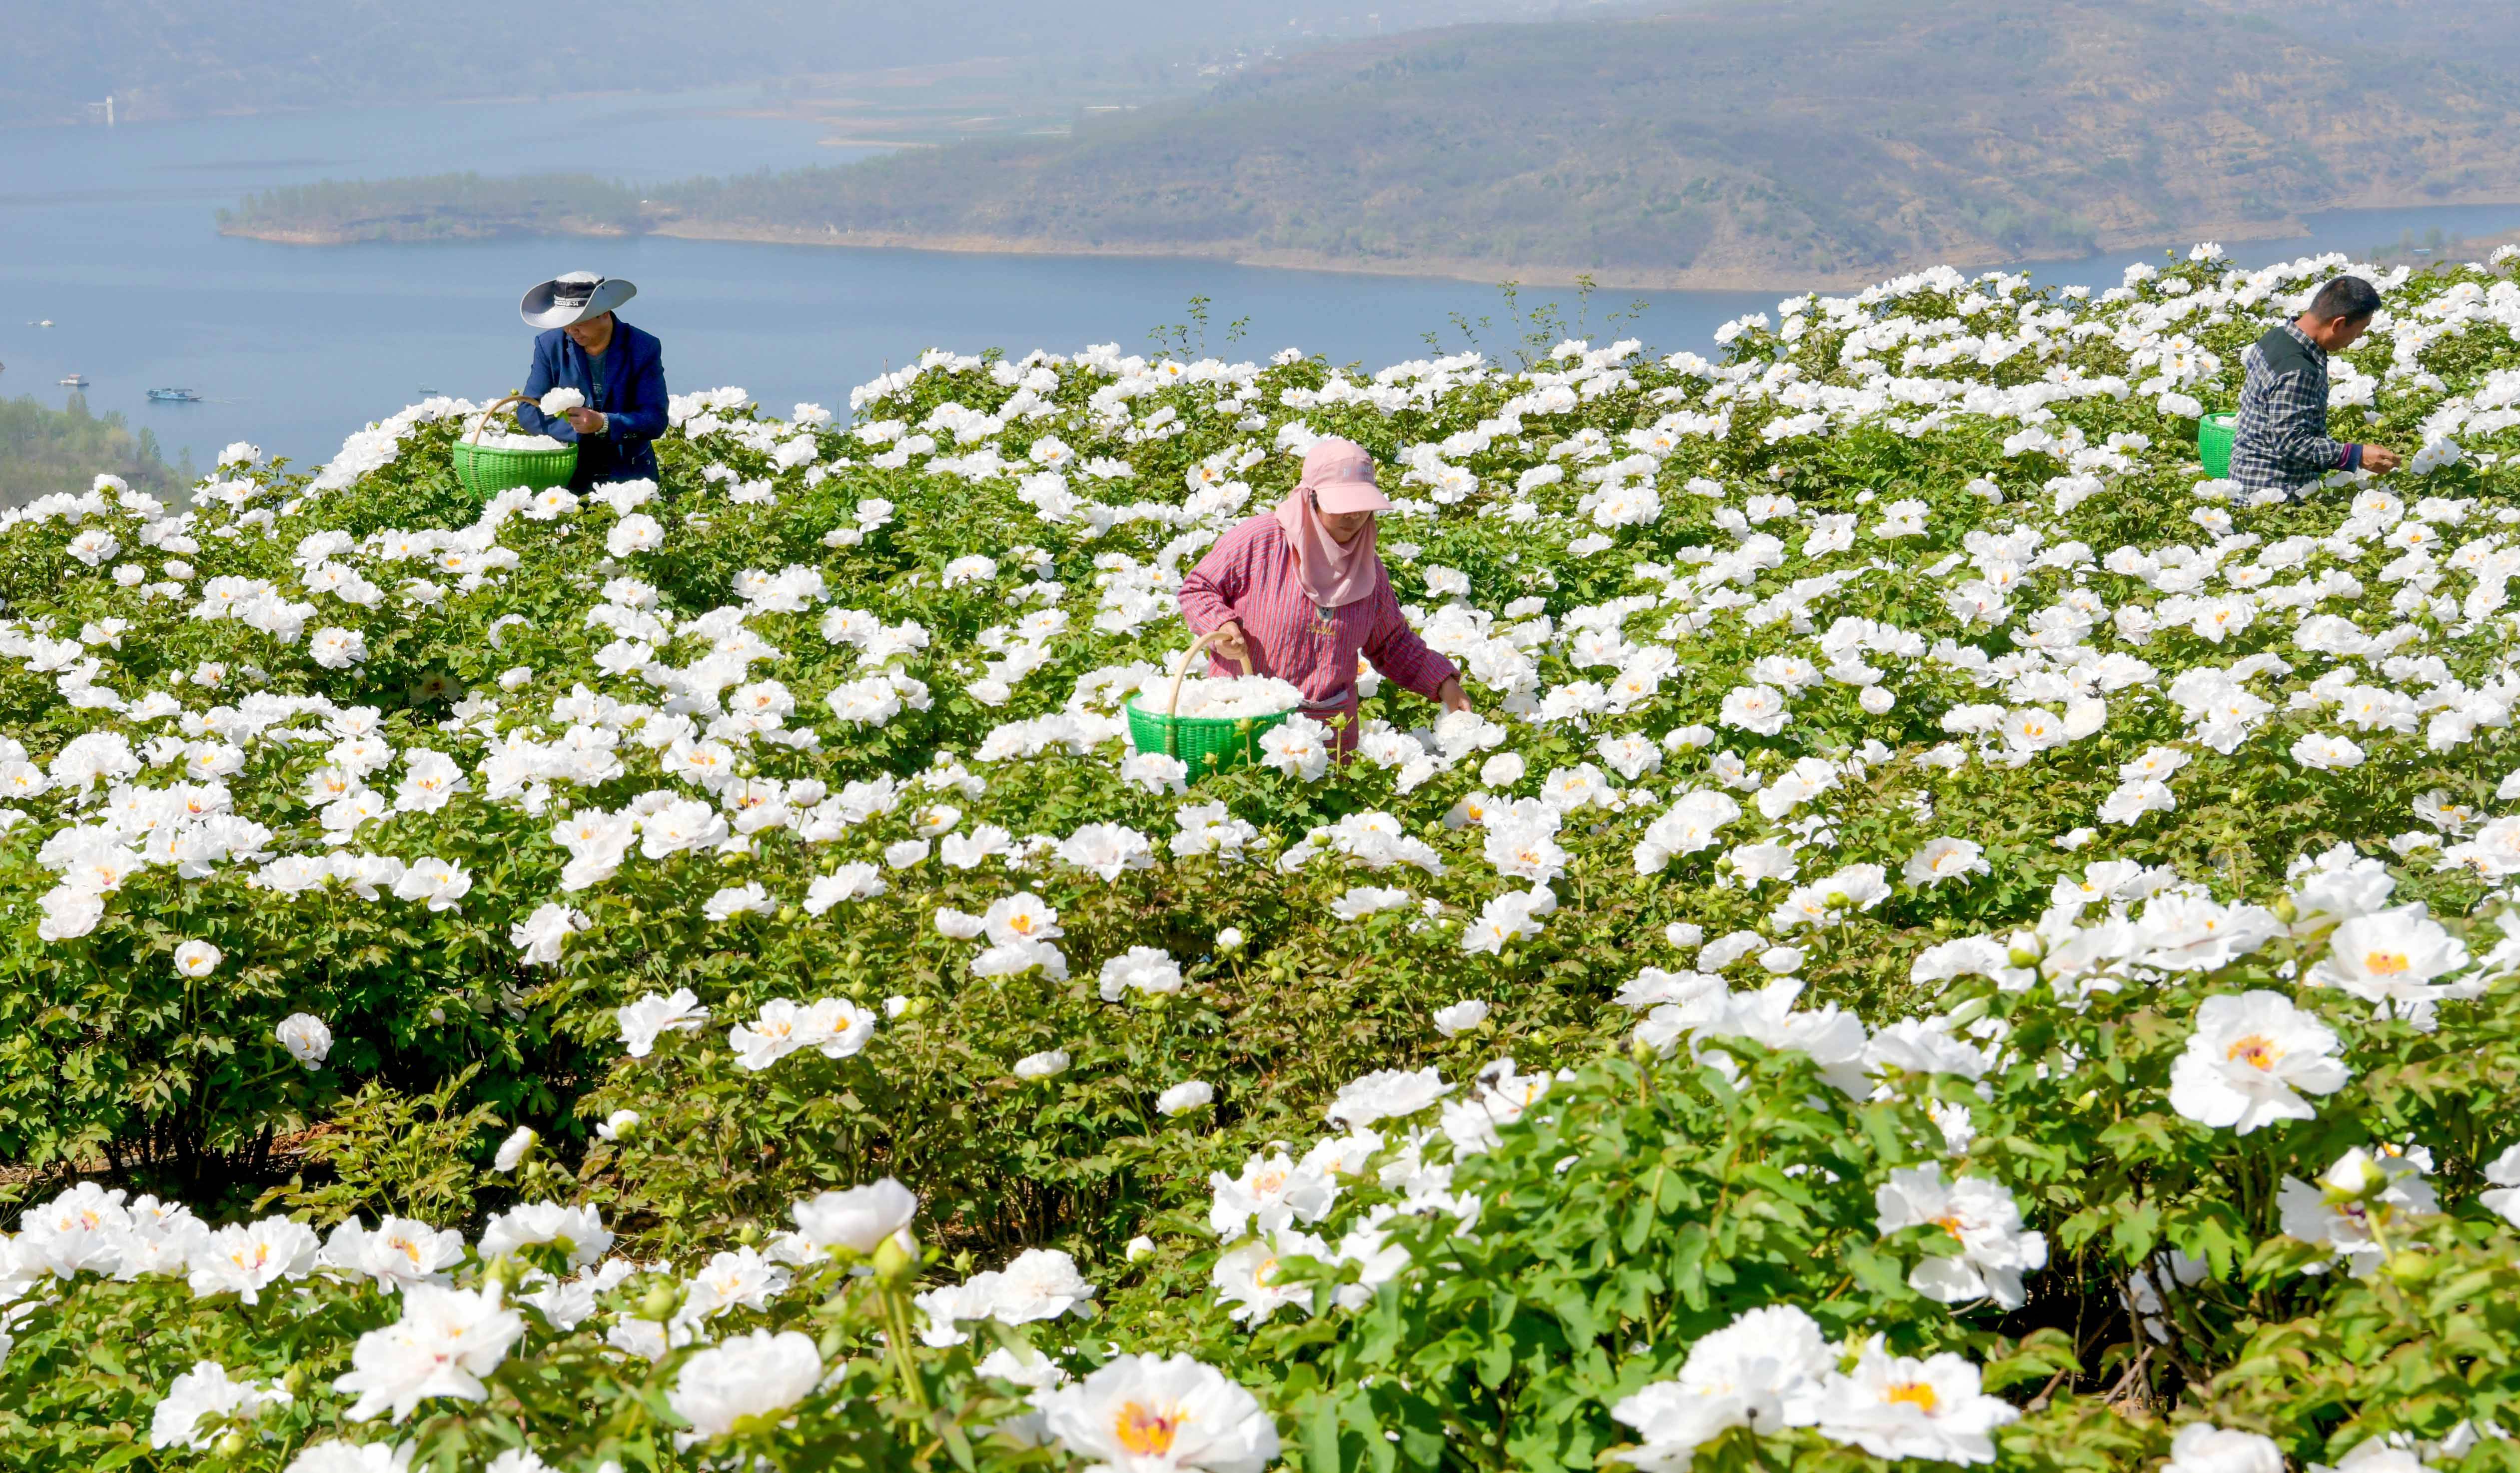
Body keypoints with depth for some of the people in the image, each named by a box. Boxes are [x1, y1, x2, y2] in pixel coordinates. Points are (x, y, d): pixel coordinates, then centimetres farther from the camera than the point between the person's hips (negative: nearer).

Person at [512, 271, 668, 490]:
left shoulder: (644, 348, -2)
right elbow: (527, 413, 1)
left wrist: (603, 424, -22)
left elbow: (656, 421, -6)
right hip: (568, 477, 1)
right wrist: (577, 427, -15)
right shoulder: (550, 346, 4)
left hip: (629, 478, -1)